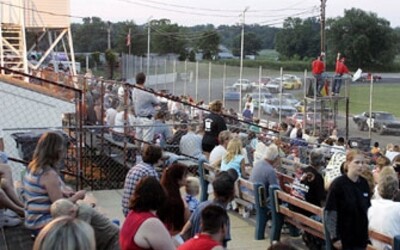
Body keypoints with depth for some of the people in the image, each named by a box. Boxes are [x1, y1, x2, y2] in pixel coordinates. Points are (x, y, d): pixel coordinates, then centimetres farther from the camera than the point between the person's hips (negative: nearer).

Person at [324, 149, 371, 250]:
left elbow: (368, 209, 14)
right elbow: (330, 212, -13)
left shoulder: (364, 183, 4)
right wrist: (335, 237, -15)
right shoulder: (338, 184, -12)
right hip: (343, 238, -5)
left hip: (361, 237, 5)